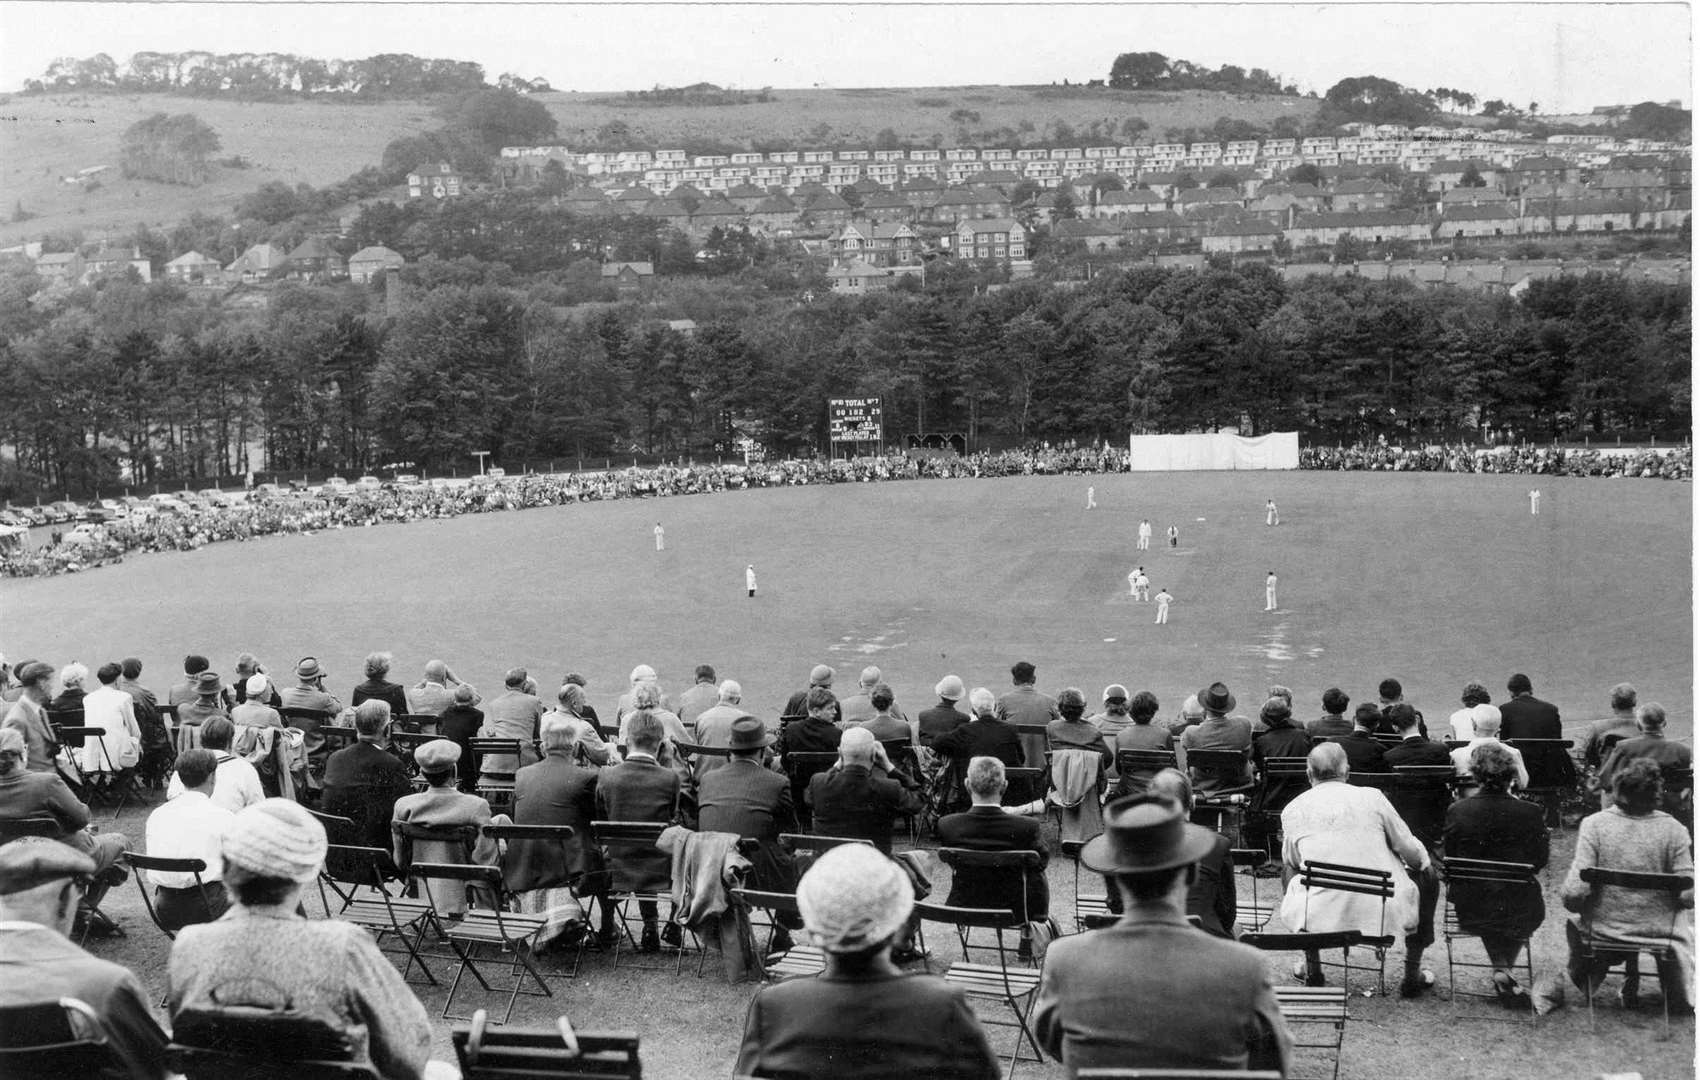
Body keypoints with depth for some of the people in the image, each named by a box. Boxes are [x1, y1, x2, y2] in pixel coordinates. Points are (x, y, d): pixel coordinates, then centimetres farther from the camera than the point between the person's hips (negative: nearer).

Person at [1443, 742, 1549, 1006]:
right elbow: (1540, 861, -1)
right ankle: (1507, 970, 29)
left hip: (1470, 914, 1)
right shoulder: (1530, 813, -16)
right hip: (1519, 915, -1)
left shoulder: (1456, 811, -13)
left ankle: (1502, 969, 22)